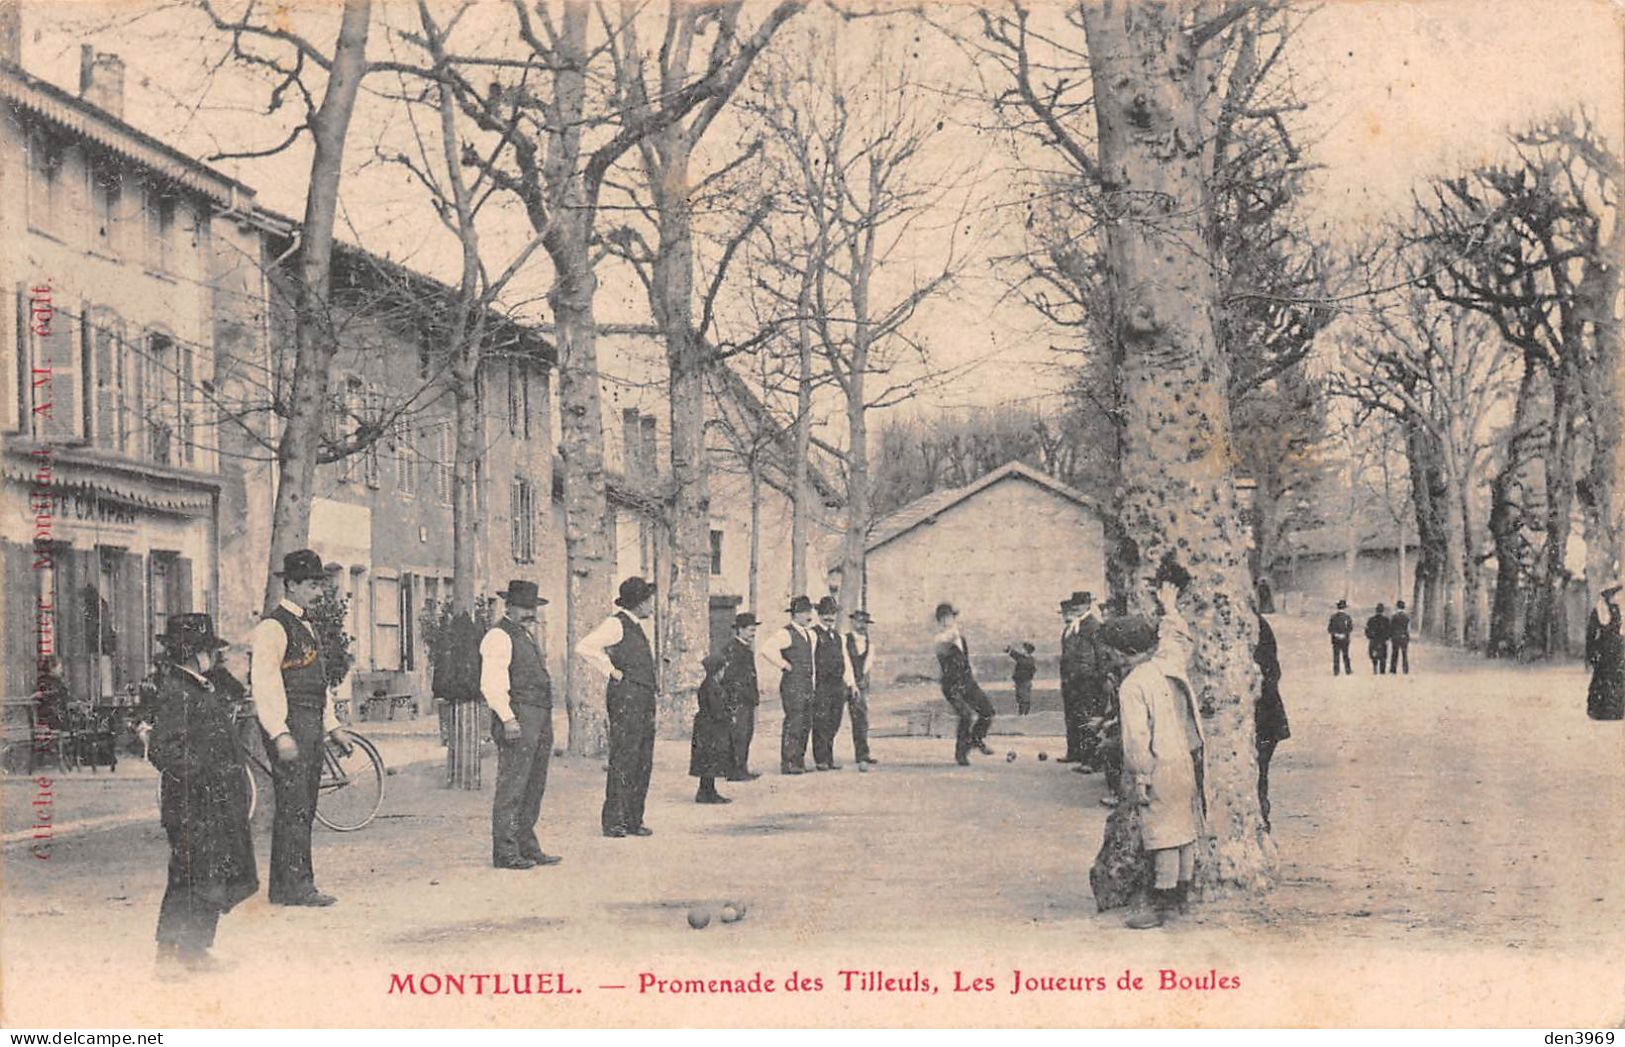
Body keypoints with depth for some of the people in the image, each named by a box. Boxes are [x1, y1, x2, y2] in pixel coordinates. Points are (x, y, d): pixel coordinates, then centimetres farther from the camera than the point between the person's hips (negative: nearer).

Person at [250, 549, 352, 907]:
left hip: (311, 726, 10)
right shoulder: (273, 626, -11)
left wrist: (332, 726, 22)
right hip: (290, 726, -10)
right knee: (294, 807, -9)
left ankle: (285, 886, 17)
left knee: (303, 807, 11)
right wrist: (279, 734, -24)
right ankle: (296, 886, -6)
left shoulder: (305, 625, 19)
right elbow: (264, 683, -18)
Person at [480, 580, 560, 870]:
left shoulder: (527, 636, 23)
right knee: (511, 787, -7)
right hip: (518, 719, -10)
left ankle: (527, 847, 20)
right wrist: (508, 718, -23)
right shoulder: (499, 636, -7)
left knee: (534, 788, 13)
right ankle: (505, 852, -4)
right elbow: (492, 684, -16)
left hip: (540, 719, 10)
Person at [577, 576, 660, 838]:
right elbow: (584, 647, -21)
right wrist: (611, 671, -16)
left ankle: (634, 820, 13)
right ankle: (613, 822, -7)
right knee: (623, 760, -10)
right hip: (626, 697, -9)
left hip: (644, 699, 9)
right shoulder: (616, 624, -8)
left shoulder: (640, 626, 21)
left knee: (644, 762, 8)